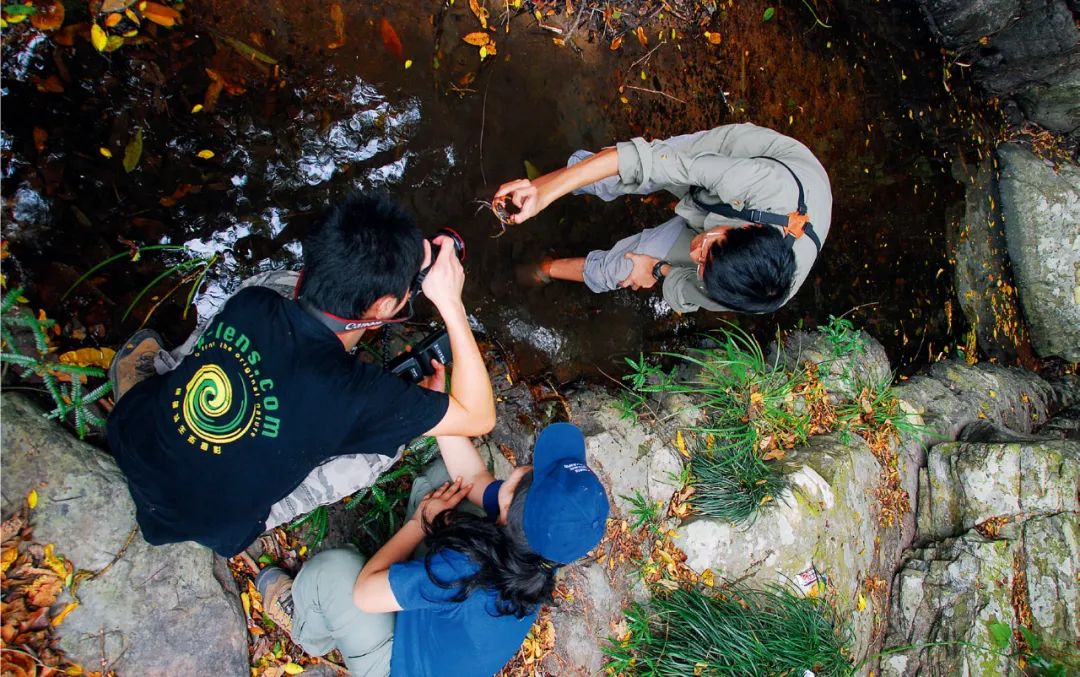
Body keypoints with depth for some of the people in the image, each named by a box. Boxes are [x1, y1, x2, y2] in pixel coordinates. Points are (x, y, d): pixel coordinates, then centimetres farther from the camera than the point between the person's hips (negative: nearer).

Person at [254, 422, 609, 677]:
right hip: (451, 629, 6)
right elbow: (475, 477, -13)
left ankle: (306, 630, 21)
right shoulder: (545, 548, -26)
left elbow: (365, 592, -29)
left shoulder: (465, 571, -45)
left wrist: (421, 520, -18)